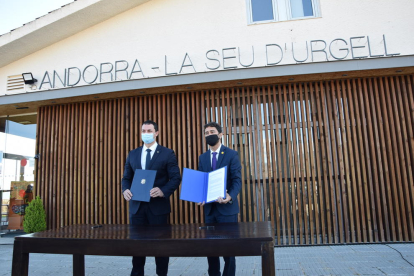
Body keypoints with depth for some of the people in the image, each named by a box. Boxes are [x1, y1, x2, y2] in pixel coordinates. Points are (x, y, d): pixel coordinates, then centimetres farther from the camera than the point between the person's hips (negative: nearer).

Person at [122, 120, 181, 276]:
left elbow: (176, 178, -5)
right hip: (136, 205, 4)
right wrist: (125, 190, -8)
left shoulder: (167, 153, -1)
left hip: (158, 205, -3)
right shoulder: (133, 154, 12)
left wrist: (164, 191, -22)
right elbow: (126, 178, 13)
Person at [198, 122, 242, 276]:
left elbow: (237, 180, -9)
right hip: (209, 208, 5)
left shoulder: (232, 154, -3)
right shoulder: (202, 157, 12)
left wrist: (230, 197, -27)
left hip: (227, 207, -4)